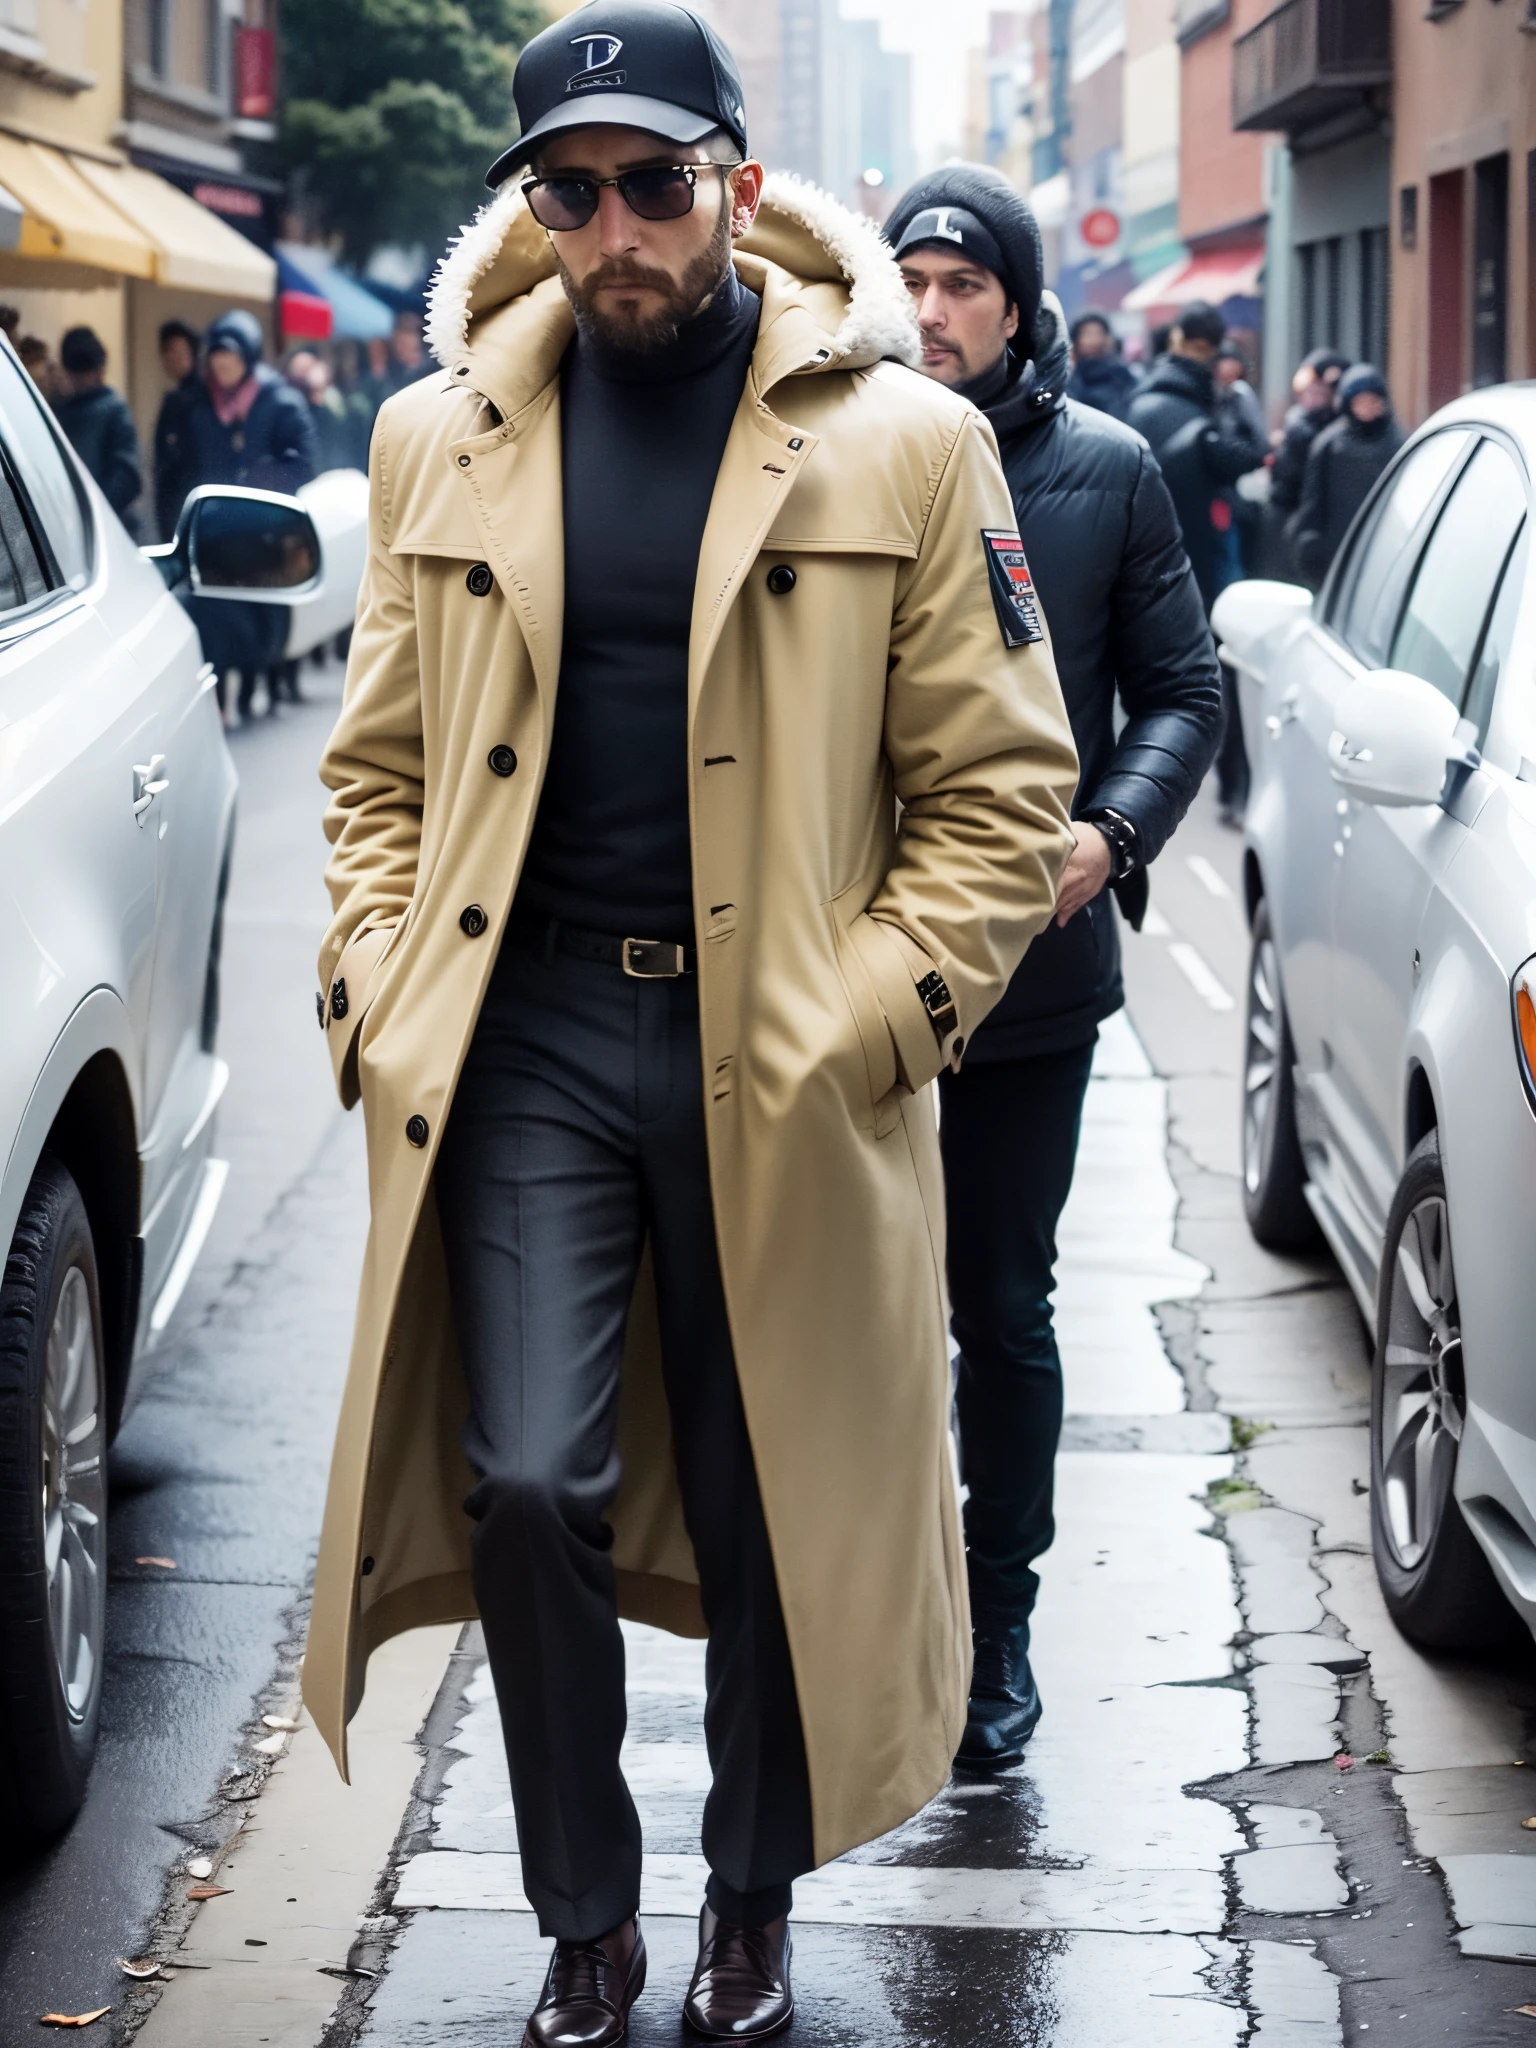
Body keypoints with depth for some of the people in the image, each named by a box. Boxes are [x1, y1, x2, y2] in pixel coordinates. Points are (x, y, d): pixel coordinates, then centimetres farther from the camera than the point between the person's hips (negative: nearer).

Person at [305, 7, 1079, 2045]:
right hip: (529, 1046, 2)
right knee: (529, 1487, -5)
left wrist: (870, 1019, -10)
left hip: (781, 1077, -1)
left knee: (773, 1516, 8)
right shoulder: (445, 442, 7)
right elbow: (378, 766, 14)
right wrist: (383, 995, 0)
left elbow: (1005, 787, 0)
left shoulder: (904, 443, -2)